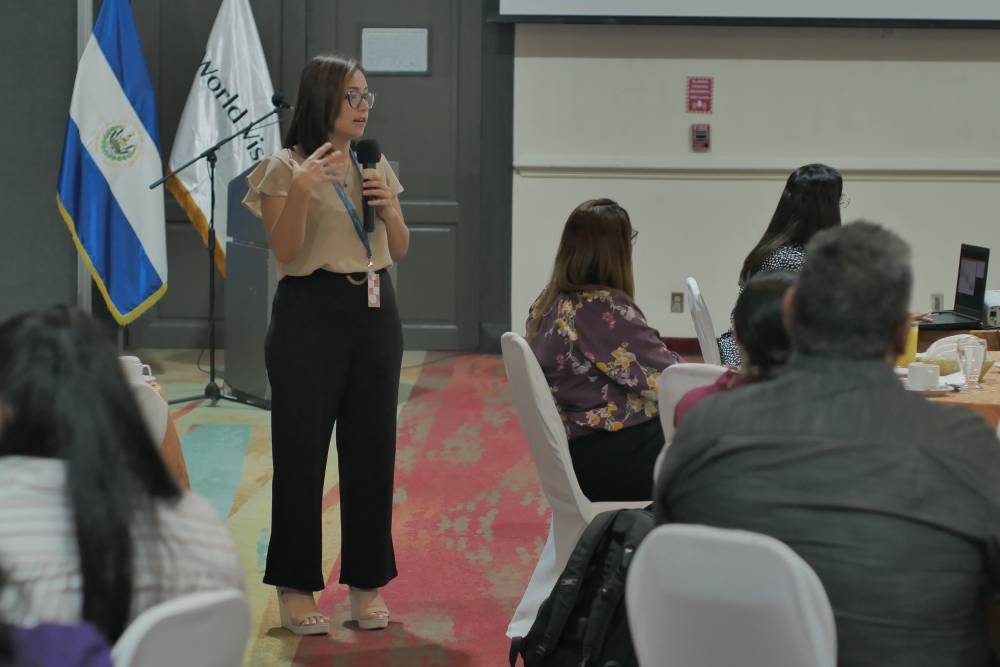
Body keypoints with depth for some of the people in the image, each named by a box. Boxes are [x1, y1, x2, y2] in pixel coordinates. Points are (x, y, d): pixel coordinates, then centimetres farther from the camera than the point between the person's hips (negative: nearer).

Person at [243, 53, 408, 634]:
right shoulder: (286, 168, -4)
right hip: (310, 313, -5)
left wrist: (389, 207, -5)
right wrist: (301, 189, -25)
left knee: (372, 446, 6)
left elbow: (400, 251, 13)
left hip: (374, 312, 5)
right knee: (302, 448, -2)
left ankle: (367, 581, 16)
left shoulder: (376, 167, 11)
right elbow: (285, 251, -12)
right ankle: (296, 586, 7)